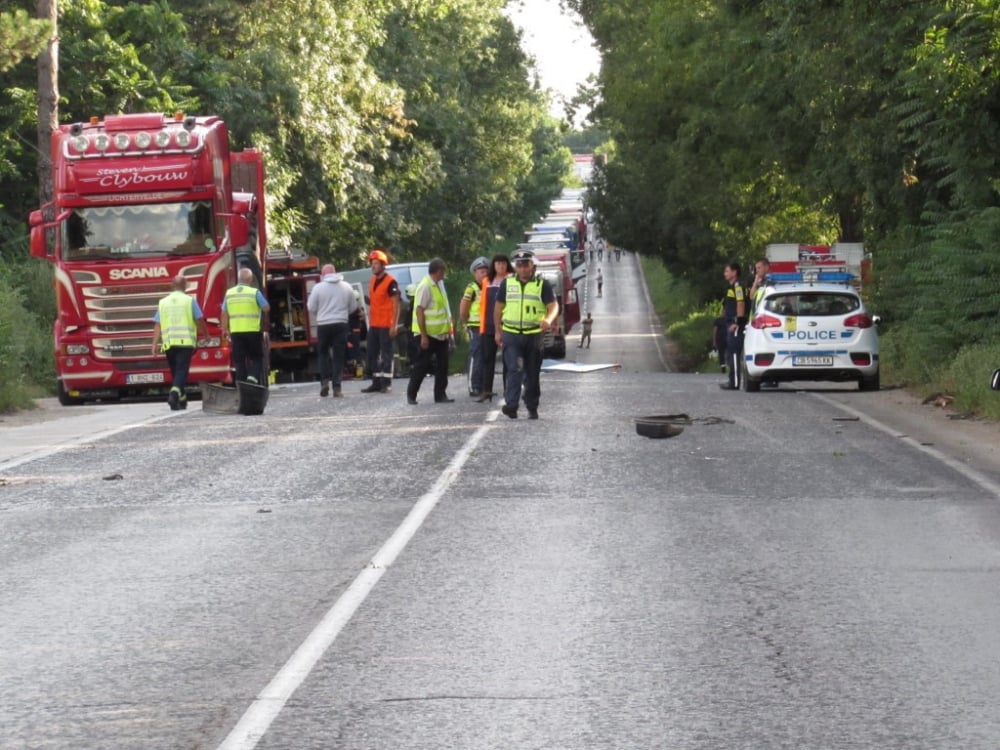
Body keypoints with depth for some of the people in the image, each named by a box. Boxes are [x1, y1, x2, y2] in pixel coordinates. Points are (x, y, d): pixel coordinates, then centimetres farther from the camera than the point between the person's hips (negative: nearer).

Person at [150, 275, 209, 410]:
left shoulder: (163, 302, 10)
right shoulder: (189, 300, 2)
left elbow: (157, 325, 5)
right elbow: (199, 321, 1)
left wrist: (155, 344, 3)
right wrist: (206, 335, 16)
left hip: (168, 343, 3)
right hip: (186, 342, -3)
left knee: (175, 372, 15)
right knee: (182, 370, -8)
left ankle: (182, 399, 23)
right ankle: (174, 393, -31)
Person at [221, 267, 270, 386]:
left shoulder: (229, 293, 5)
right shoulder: (254, 292, -6)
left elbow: (224, 313, 8)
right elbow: (266, 308, -4)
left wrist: (225, 329, 16)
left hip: (235, 331, 3)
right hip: (253, 331, -3)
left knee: (239, 361, 7)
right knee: (256, 358, 8)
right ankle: (253, 377, -14)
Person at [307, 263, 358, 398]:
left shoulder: (318, 287, -4)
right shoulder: (346, 287, 4)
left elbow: (311, 308, -2)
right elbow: (353, 307, 10)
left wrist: (316, 317, 18)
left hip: (323, 325, -1)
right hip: (341, 324, 1)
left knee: (323, 353, 16)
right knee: (339, 356, 3)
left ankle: (325, 380, 2)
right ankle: (337, 387, -2)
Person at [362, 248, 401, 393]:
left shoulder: (390, 282, -11)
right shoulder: (372, 281, 13)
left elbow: (396, 304, -12)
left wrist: (394, 324, -16)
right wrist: (370, 321, 18)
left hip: (386, 325, -8)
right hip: (374, 325, 8)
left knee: (386, 354, -3)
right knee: (372, 354, 9)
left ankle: (386, 383, 1)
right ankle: (376, 383, 16)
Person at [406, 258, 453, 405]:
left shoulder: (437, 285, 12)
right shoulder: (425, 286, -17)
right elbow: (419, 311, -20)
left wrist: (448, 330, 18)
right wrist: (423, 336, -23)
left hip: (440, 333, 8)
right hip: (429, 334, -8)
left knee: (442, 365, 5)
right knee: (422, 365, -1)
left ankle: (440, 395, 9)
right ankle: (411, 394, 9)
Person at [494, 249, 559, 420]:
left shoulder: (542, 284, 2)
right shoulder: (508, 283, 9)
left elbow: (553, 305, -6)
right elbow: (498, 307, 15)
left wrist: (548, 319, -27)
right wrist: (498, 331, 11)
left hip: (534, 334, 0)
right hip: (511, 335, 0)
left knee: (533, 373, 7)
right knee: (515, 369, -15)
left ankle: (532, 407, 16)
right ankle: (511, 405, -23)